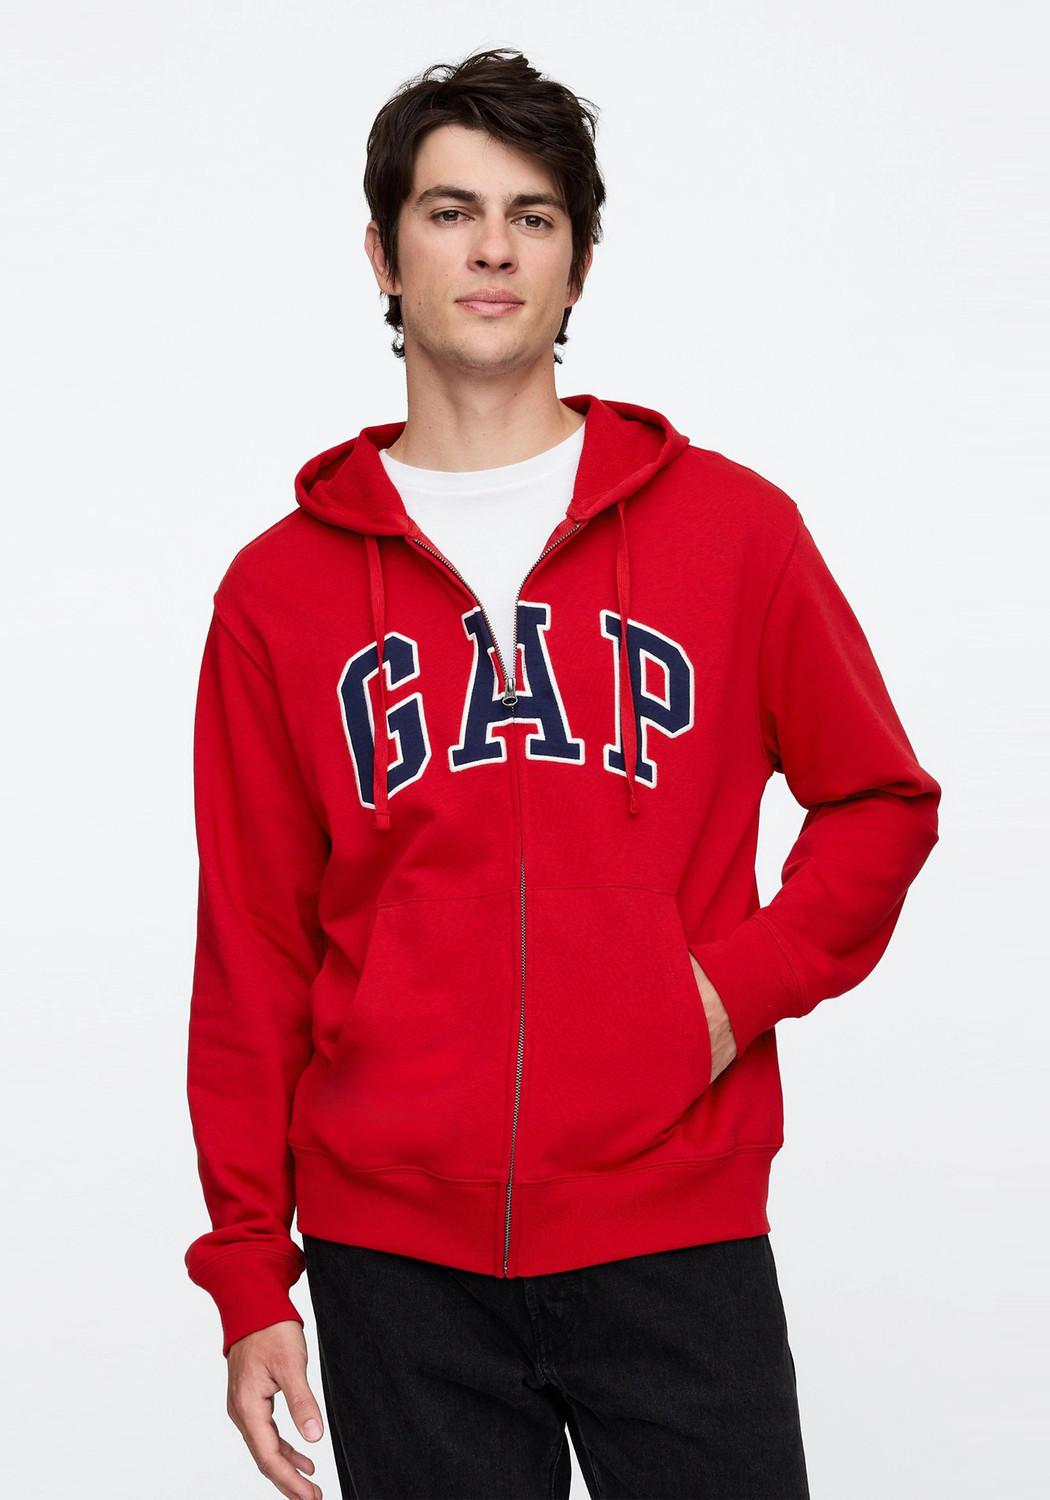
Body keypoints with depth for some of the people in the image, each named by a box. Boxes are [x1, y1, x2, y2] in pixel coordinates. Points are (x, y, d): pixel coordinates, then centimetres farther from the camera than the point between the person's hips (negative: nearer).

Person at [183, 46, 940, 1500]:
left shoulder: (731, 527, 5)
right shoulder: (281, 588, 5)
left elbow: (881, 802, 12)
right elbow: (252, 952, 6)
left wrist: (743, 988, -5)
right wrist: (248, 1272, 3)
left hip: (677, 1229, 0)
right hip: (395, 1256, 1)